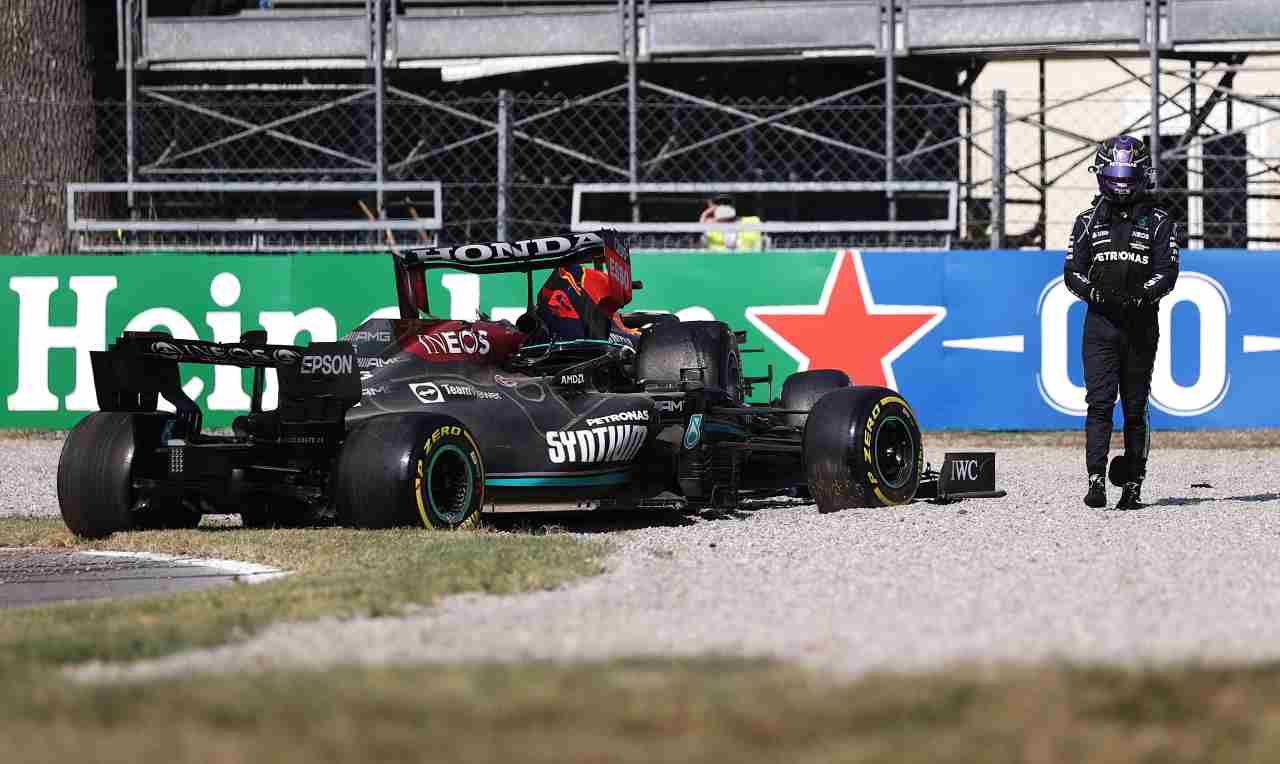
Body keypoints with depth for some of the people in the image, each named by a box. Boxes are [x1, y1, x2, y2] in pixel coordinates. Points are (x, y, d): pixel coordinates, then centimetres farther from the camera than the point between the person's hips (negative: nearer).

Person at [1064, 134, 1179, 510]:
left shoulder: (1158, 223, 6)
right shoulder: (1088, 222, 11)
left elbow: (1167, 272, -3)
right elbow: (1073, 271, 6)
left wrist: (1140, 295, -20)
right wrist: (1095, 292, -14)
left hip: (1141, 324, 0)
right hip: (1100, 322, 0)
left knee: (1135, 408, 4)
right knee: (1099, 403, -11)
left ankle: (1133, 486, 9)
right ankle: (1096, 481, -17)